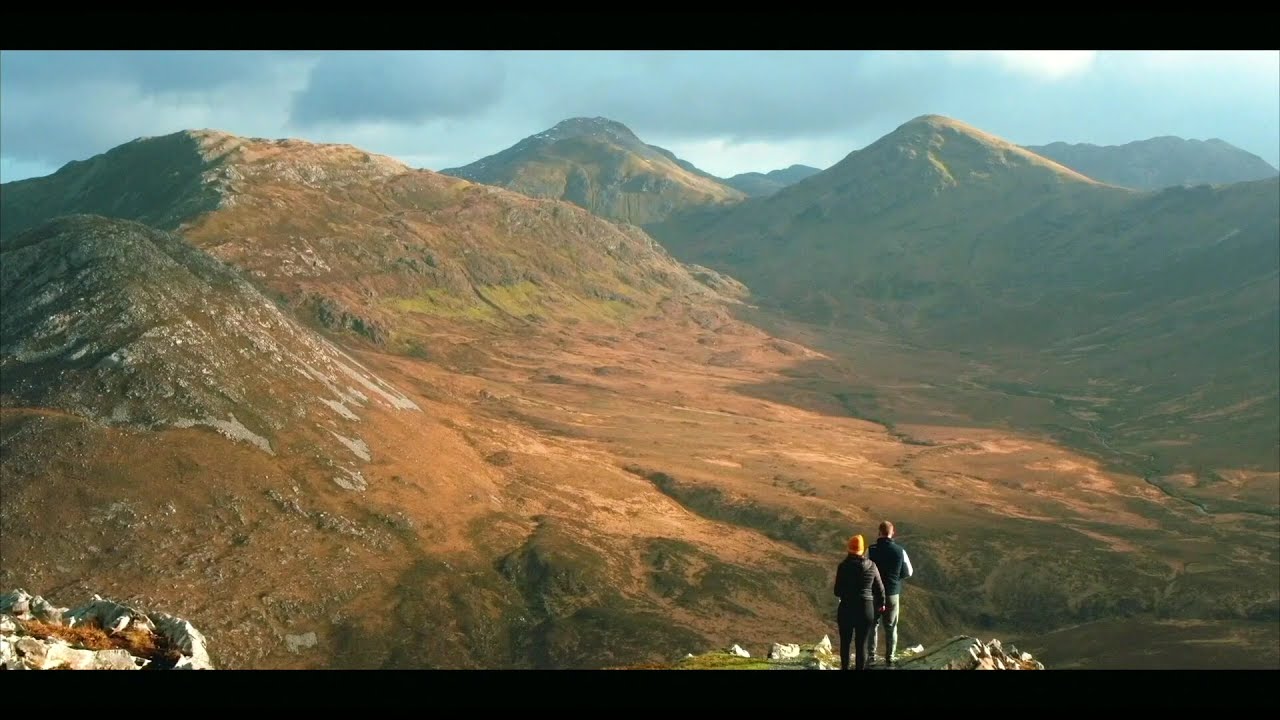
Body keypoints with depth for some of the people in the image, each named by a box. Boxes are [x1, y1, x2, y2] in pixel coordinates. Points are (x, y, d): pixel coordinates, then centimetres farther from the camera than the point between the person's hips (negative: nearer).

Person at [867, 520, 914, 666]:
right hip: (893, 593, 1)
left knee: (873, 625, 13)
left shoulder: (871, 550, -13)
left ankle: (872, 656, 12)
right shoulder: (900, 551, -8)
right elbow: (908, 572, 1)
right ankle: (889, 659, 12)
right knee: (891, 627, 12)